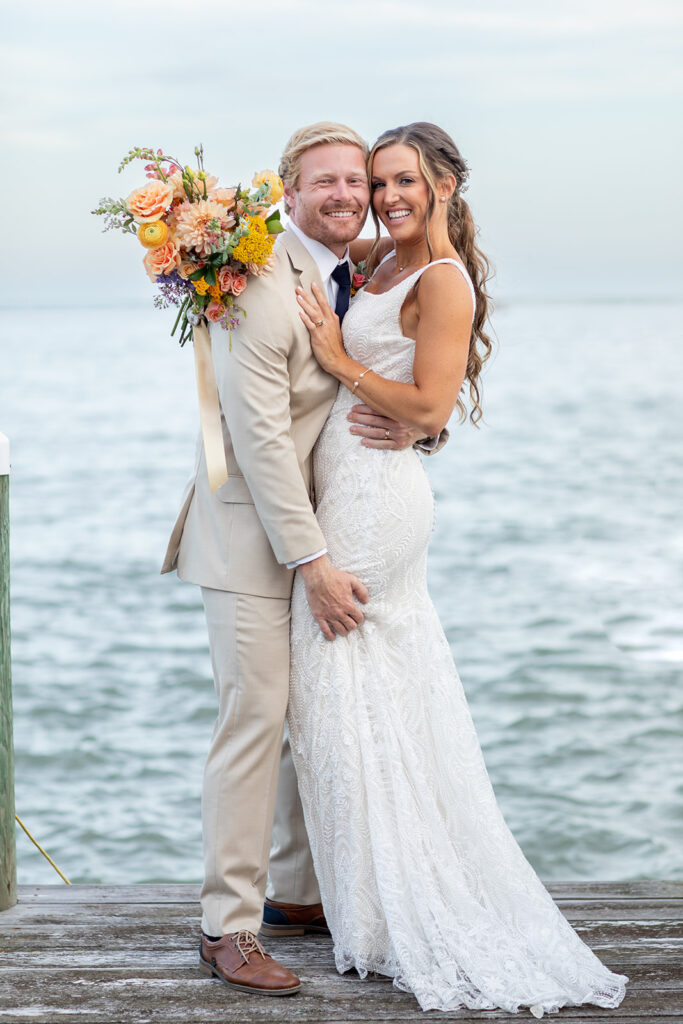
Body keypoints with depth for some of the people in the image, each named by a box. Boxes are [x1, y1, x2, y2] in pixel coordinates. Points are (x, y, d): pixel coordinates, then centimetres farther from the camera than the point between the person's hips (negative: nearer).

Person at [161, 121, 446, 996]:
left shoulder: (367, 280, 9)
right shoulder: (260, 283, -17)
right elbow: (260, 433, -20)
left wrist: (421, 423, -10)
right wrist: (312, 563, -21)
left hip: (326, 526, 8)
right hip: (252, 529, -8)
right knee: (255, 719, -8)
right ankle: (227, 931, -1)